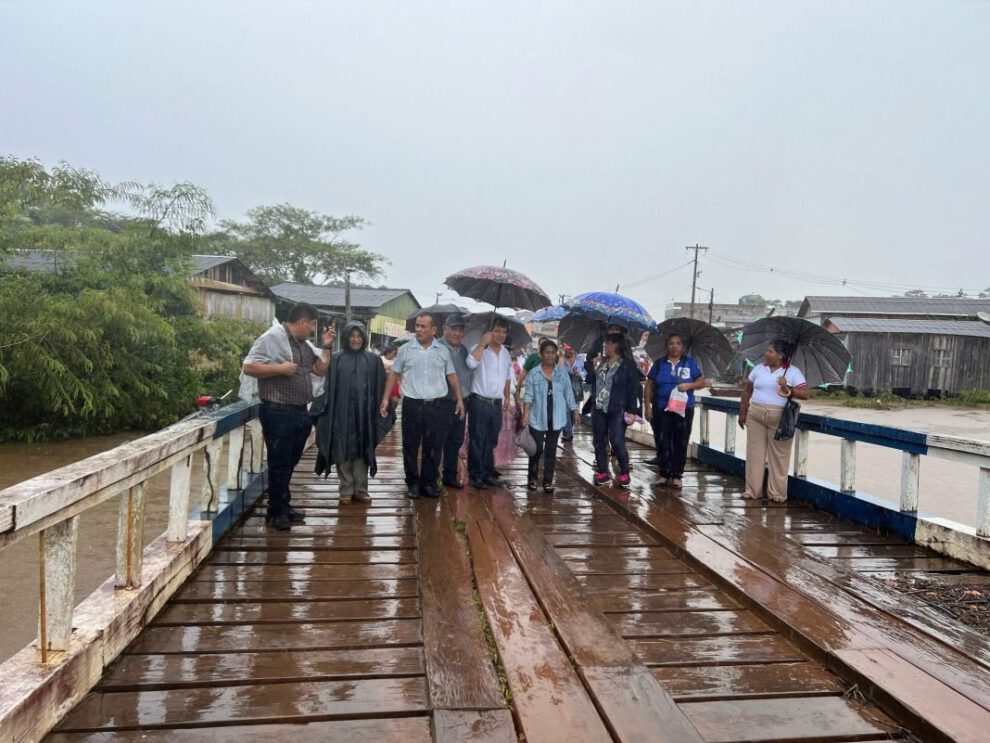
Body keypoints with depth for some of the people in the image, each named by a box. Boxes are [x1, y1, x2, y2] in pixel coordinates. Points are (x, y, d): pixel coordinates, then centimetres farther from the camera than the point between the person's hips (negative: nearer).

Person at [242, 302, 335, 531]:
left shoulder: (303, 344, 15)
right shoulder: (272, 337, -11)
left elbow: (320, 369, 19)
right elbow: (248, 367, -17)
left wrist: (327, 347, 9)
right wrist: (280, 368, -19)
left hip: (300, 412, 8)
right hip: (278, 413, -8)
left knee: (289, 463, 17)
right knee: (279, 464, 1)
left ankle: (283, 507, 29)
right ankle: (276, 512, 14)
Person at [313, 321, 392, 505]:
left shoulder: (373, 359, 5)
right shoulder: (335, 359, 3)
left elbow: (380, 387, 5)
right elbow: (328, 386, 2)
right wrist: (325, 410, -4)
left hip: (364, 413, 0)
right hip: (342, 413, 0)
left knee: (362, 451, 6)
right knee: (343, 451, 4)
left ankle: (360, 490, 15)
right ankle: (346, 490, 14)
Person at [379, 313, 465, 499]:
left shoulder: (443, 351, 5)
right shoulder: (405, 350, 2)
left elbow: (452, 376, 11)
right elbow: (394, 374, 7)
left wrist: (459, 399, 6)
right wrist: (385, 398, 1)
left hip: (437, 405, 1)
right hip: (412, 404, -1)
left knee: (433, 447, 6)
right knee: (410, 446, 5)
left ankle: (429, 483, 18)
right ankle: (413, 483, 18)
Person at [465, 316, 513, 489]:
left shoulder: (506, 353, 12)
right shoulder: (480, 349, -9)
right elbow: (471, 363, -31)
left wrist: (507, 398, 18)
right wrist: (483, 343, -24)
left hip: (497, 403, 6)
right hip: (480, 402, -6)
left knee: (491, 440, 14)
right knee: (477, 440, -1)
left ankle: (488, 473, 23)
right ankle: (475, 475, 7)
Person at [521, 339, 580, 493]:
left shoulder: (563, 372, 3)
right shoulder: (533, 374, -2)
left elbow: (569, 393, 6)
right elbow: (528, 396, -4)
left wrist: (575, 412, 4)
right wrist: (525, 414, -13)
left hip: (556, 418, 2)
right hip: (538, 418, -2)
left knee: (551, 451, 8)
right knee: (537, 449, 2)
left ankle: (548, 481, 16)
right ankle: (532, 477, 22)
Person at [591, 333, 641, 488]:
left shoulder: (628, 364, -5)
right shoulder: (602, 363, 14)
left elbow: (633, 388, -9)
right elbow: (593, 382, 22)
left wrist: (632, 410, -13)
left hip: (617, 411, -6)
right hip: (599, 409, 6)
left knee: (617, 442, -11)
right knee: (599, 442, 8)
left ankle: (624, 473, 7)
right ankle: (602, 472, 19)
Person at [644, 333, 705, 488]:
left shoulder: (690, 363, 5)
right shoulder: (659, 364, 7)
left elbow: (702, 382, 4)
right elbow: (649, 386, 7)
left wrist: (689, 385, -16)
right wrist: (647, 406, 0)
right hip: (661, 409, 1)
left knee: (680, 443, 3)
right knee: (662, 442, 1)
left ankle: (676, 475, 12)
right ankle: (664, 473, 11)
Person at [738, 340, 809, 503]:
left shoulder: (793, 372, 0)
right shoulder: (758, 369, 10)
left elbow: (805, 394, -6)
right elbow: (747, 391, 17)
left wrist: (788, 389, -21)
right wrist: (742, 412, 15)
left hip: (779, 418, -3)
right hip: (755, 416, 3)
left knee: (778, 456, 1)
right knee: (754, 453, 5)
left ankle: (777, 493, 11)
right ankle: (753, 490, 14)